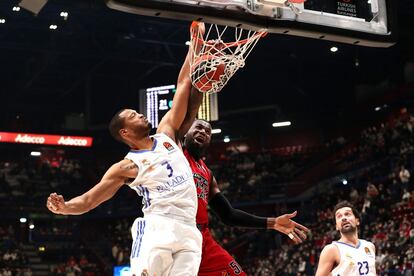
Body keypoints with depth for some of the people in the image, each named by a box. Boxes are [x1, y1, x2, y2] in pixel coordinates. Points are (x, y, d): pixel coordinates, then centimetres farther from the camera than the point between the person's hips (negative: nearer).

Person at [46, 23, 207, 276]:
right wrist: (64, 208, -18)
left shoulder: (166, 134, 18)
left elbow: (183, 86, 18)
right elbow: (88, 200, 4)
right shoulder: (126, 167, 6)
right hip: (157, 228, -4)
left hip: (188, 233, 4)